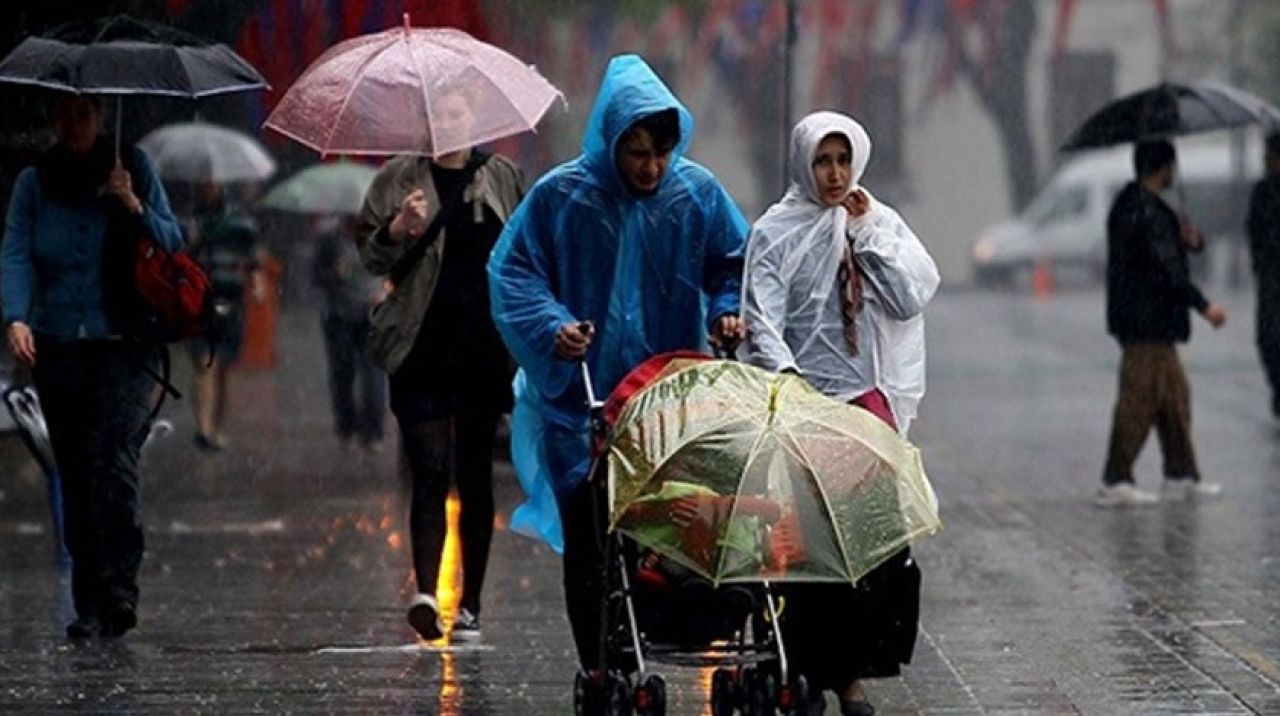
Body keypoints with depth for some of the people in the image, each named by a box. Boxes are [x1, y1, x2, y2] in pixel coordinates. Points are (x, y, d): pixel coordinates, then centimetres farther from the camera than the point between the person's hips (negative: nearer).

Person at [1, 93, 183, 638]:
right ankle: (89, 605, 8)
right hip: (58, 348, 3)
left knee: (114, 460, -20)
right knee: (75, 475, 3)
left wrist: (135, 208, -12)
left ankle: (119, 591, -22)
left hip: (124, 348, -2)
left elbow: (173, 246, 6)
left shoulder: (132, 169, 6)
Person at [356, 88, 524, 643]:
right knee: (430, 472, -12)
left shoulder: (502, 178, 12)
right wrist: (400, 228, -14)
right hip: (423, 349, -2)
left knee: (476, 475, 5)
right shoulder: (399, 180, 8)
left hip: (485, 347, 2)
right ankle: (426, 592, -21)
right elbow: (370, 255, 6)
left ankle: (469, 605, 11)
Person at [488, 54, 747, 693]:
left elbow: (735, 264, 13)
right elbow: (512, 272, -2)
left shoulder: (698, 194, 1)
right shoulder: (561, 196, -7)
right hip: (582, 398, -2)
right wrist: (551, 327, -17)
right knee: (589, 542, 0)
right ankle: (599, 674, 7)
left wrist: (729, 311, -6)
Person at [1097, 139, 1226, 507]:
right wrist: (1204, 306, -15)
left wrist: (1190, 239, 1)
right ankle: (1115, 482, -6)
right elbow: (1166, 270, -21)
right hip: (1147, 322, -11)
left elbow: (1166, 253, 23)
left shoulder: (1129, 204, 15)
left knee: (1174, 395, 16)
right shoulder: (1146, 212, -18)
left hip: (1151, 324, 11)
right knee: (1138, 400, -7)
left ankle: (1181, 476, 21)